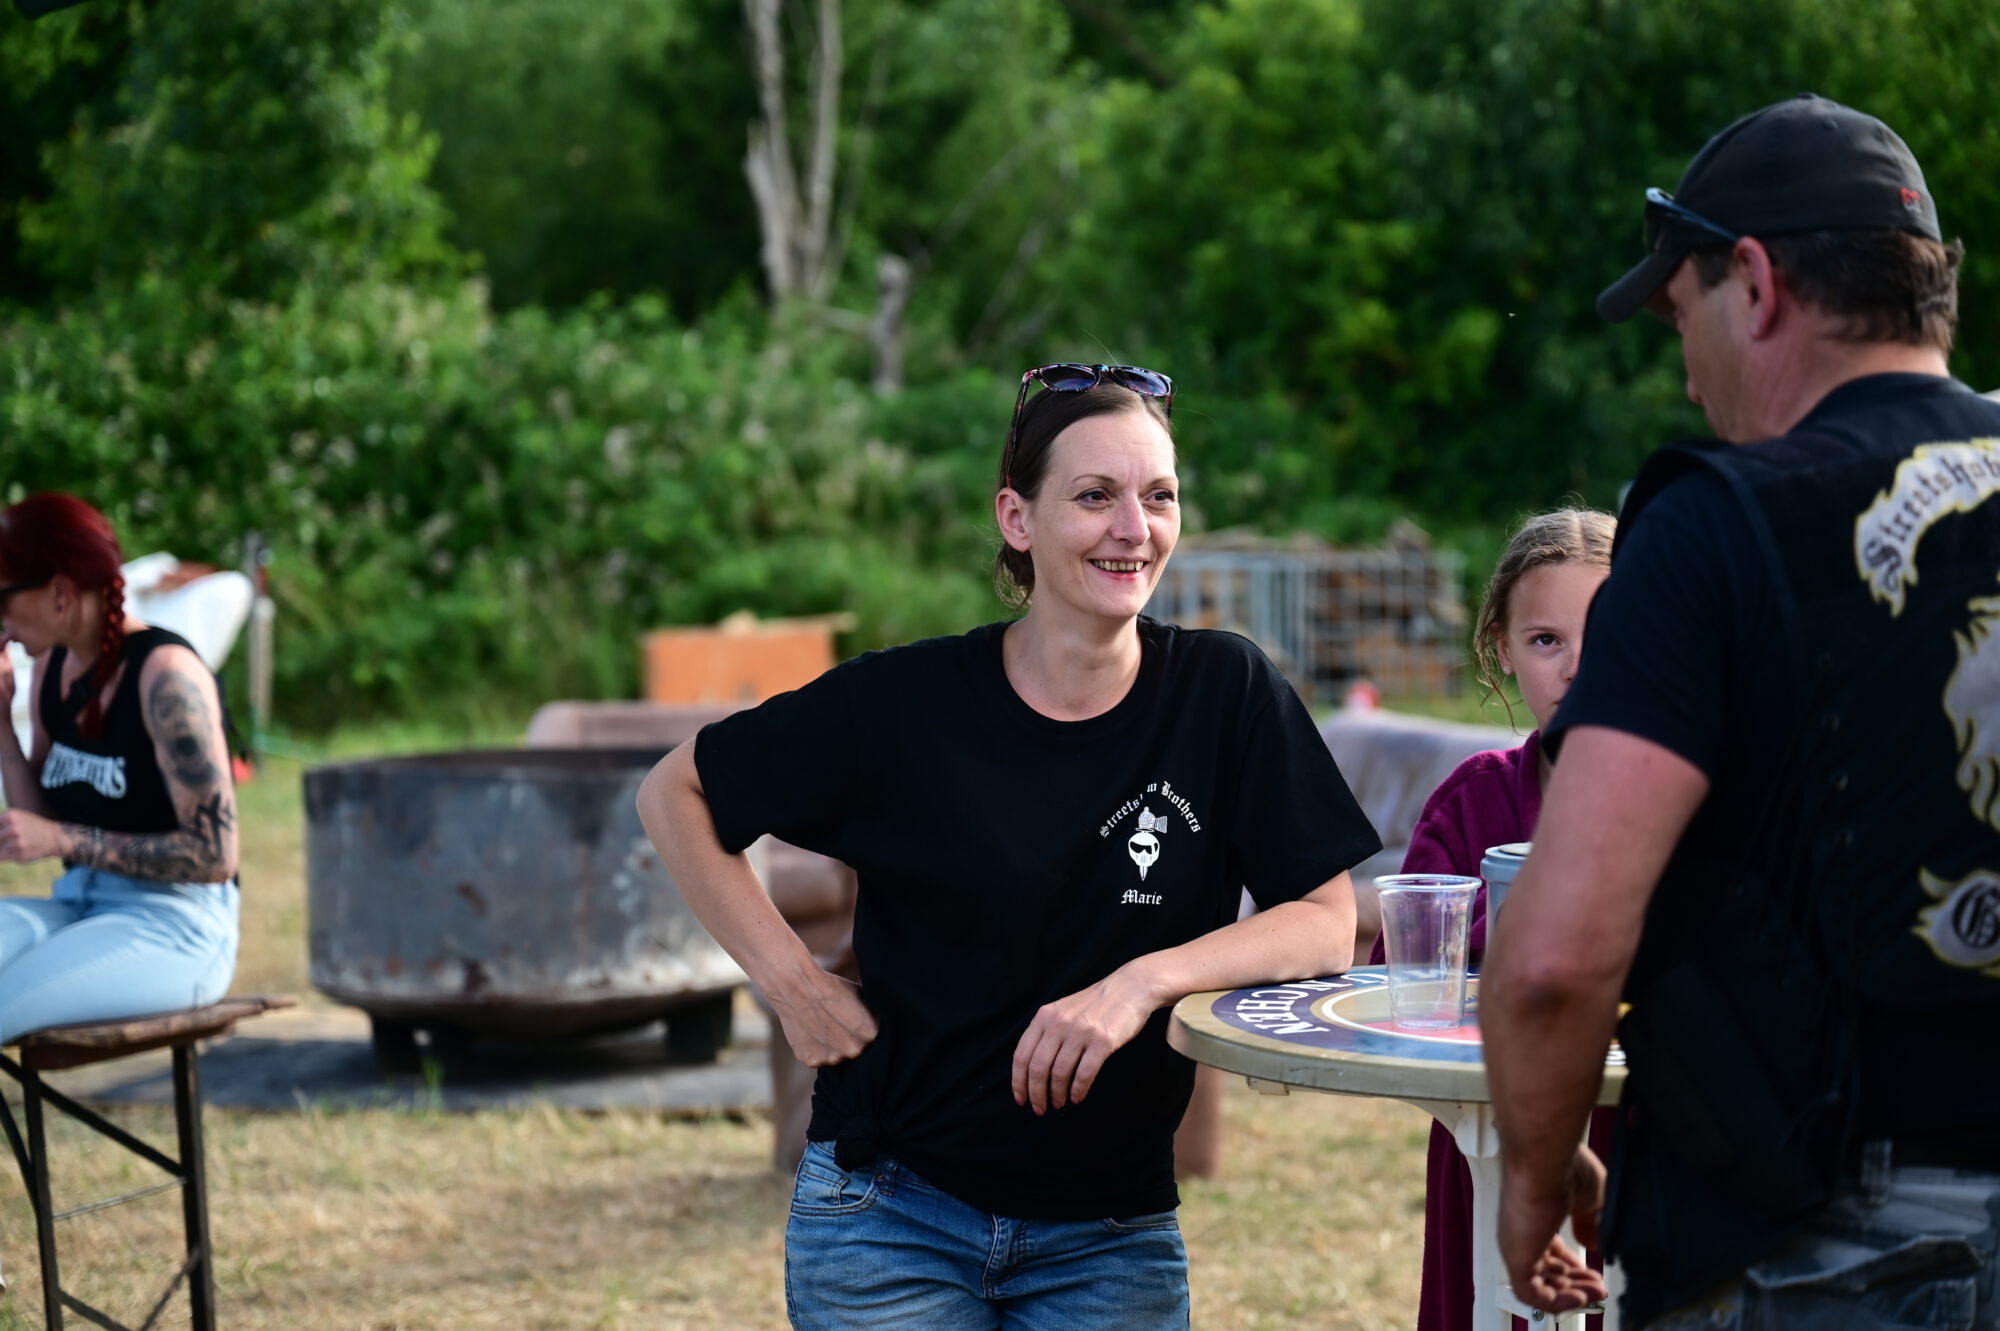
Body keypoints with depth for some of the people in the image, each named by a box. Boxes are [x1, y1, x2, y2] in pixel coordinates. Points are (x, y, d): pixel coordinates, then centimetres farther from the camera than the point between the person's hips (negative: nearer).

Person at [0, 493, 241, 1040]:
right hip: (78, 908, 7)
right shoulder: (52, 667, 9)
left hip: (177, 929, -7)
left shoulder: (165, 674, -13)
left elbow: (215, 855, -15)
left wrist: (62, 840, -18)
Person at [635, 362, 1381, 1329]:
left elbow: (1326, 924, -6)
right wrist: (792, 981, -5)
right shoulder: (905, 703, -8)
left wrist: (1145, 981, -21)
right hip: (892, 1206, -1)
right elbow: (675, 794, 3)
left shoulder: (1225, 693, -5)